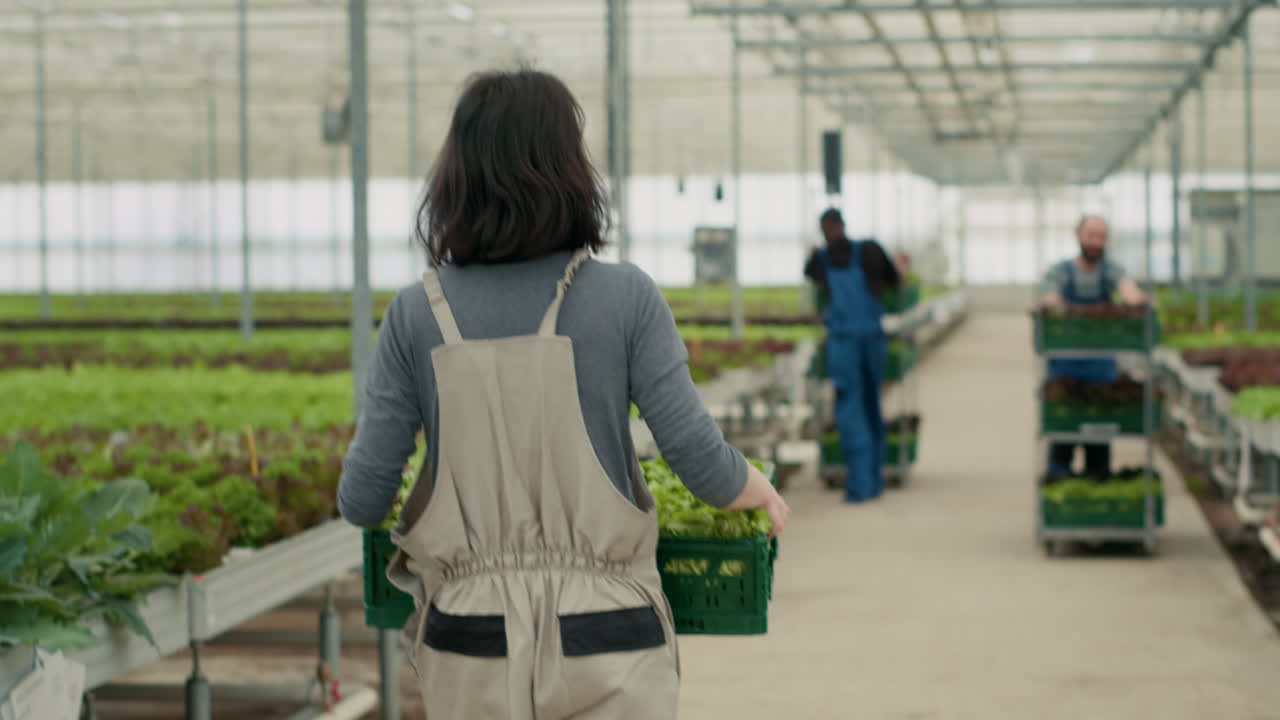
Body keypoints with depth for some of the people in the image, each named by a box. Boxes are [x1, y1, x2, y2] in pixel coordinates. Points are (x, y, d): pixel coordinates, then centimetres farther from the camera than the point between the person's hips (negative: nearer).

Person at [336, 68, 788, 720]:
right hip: (604, 644, -1)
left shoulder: (418, 315, -1)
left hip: (473, 648, 2)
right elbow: (705, 467, -6)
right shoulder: (623, 298, -5)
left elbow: (362, 501, -1)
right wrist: (764, 493, 17)